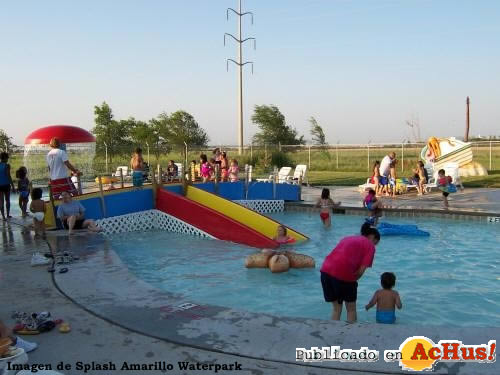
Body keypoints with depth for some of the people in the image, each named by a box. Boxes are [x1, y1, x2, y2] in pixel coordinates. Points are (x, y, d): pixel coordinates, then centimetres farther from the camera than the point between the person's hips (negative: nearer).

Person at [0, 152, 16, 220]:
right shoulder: (7, 165, -10)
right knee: (7, 200, 12)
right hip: (6, 185, -3)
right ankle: (8, 215, 19)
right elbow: (9, 176, -15)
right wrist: (13, 186, -12)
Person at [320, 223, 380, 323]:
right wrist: (352, 281, 12)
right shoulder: (369, 246, 10)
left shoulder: (348, 238, 28)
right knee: (351, 309, 16)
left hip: (326, 269, 6)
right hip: (343, 273, -6)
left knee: (336, 308, 22)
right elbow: (361, 270, -2)